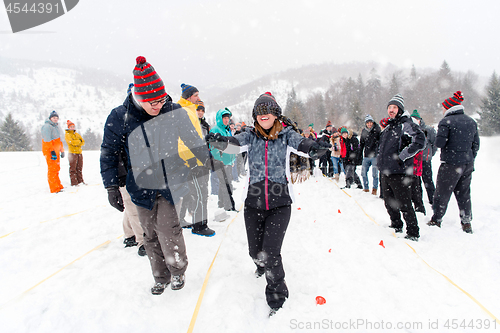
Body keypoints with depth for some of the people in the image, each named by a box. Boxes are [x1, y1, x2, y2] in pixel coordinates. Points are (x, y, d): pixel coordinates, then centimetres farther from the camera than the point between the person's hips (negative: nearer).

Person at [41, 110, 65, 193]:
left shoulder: (56, 126, 20)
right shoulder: (47, 126, -11)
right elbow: (47, 140, -19)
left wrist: (62, 150, 24)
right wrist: (52, 151, -24)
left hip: (56, 151, 9)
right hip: (50, 152, -9)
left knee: (56, 169, 15)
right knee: (52, 169, -7)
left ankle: (58, 186, 24)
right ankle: (54, 189, -5)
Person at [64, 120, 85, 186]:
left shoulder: (77, 134, 17)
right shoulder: (67, 135, -1)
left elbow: (83, 142, 7)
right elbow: (72, 142, -17)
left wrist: (76, 143, -10)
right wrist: (79, 141, -3)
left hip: (79, 152, 6)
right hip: (72, 153, -6)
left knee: (79, 168, 9)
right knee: (73, 169, -3)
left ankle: (80, 181, 15)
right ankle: (74, 182, -1)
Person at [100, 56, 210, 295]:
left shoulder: (175, 112, -10)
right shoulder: (119, 117, -9)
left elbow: (194, 141, 4)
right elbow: (109, 153, 1)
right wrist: (111, 187, -2)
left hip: (172, 183, -2)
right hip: (142, 186, 2)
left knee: (168, 230, -8)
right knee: (150, 235, 11)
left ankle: (178, 270, 20)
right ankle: (161, 277, 32)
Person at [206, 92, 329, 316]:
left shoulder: (285, 134, -2)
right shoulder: (251, 135, 3)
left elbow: (301, 144, -21)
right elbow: (234, 142, -15)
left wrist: (314, 149, -45)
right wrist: (218, 141, -38)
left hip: (279, 203, -2)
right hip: (254, 202, 3)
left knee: (270, 252, -9)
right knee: (255, 251, 11)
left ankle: (277, 296, 17)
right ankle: (263, 265, 50)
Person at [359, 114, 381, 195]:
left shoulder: (377, 130, -4)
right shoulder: (364, 131, 10)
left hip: (375, 155, -4)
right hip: (366, 156, 4)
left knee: (374, 173, -3)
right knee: (363, 172, 6)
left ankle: (375, 188, 12)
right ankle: (366, 188, 22)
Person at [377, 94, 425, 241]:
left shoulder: (406, 124, -8)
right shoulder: (388, 127, 17)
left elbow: (419, 140, -23)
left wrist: (402, 156, -22)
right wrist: (380, 161, 19)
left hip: (399, 172, -8)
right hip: (385, 172, 8)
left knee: (404, 204, -3)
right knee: (389, 203, 18)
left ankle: (413, 233, 10)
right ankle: (396, 226, 36)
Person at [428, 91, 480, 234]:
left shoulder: (446, 122, -12)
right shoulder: (471, 121, 9)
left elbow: (439, 143, -17)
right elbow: (476, 144, 12)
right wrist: (470, 160, 19)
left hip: (451, 164, -7)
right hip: (468, 164, 7)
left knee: (442, 193, 4)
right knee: (464, 194, 15)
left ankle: (436, 220, 12)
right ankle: (467, 223, 20)